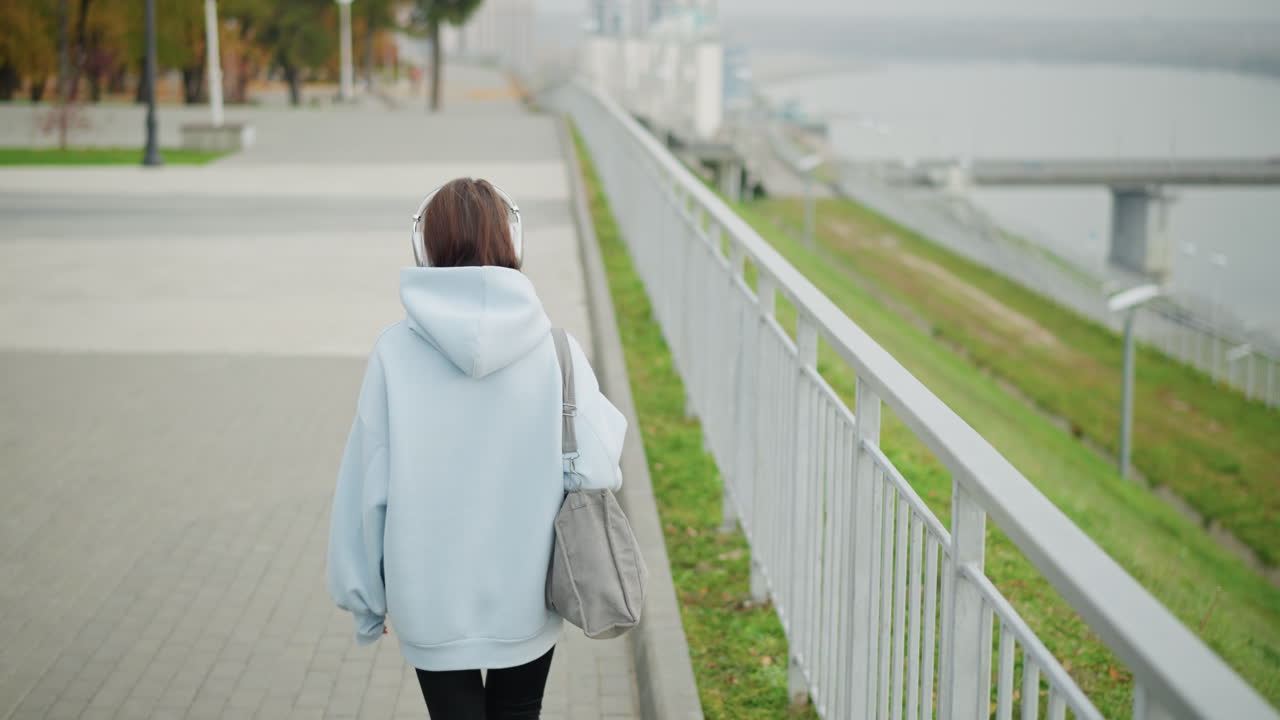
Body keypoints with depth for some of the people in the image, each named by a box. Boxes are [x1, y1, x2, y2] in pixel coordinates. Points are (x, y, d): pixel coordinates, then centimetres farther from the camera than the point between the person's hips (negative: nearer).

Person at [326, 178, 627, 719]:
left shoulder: (395, 352, -12)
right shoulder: (555, 349, -12)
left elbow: (367, 488, -7)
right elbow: (597, 468, -11)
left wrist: (365, 596, 4)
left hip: (430, 601, -1)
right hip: (526, 594, 1)